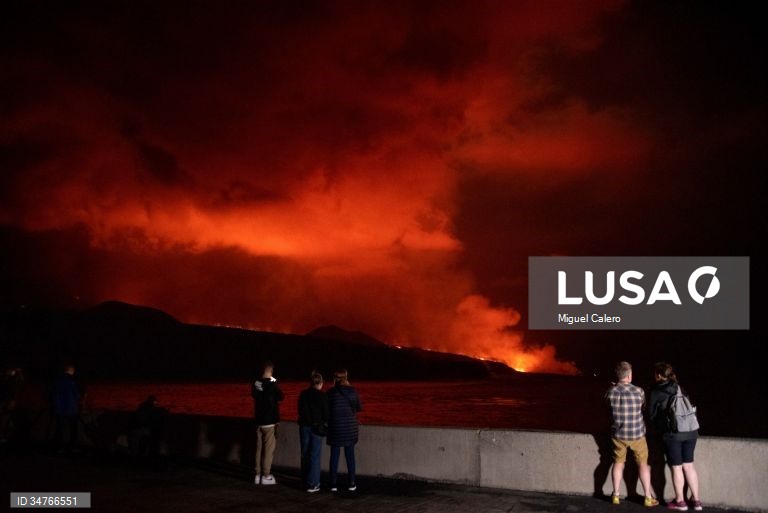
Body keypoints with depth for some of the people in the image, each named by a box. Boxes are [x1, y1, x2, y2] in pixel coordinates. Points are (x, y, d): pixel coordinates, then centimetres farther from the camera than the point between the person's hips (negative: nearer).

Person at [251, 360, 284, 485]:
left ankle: (258, 475, 16)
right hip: (270, 421, -6)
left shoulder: (255, 383, 0)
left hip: (258, 420, 6)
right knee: (269, 449, 1)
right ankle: (266, 476, 2)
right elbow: (280, 397, -5)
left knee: (259, 448, 12)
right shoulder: (271, 384, -16)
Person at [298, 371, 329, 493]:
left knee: (305, 454, 15)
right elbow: (326, 413, -8)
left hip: (304, 427, 4)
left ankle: (306, 480, 24)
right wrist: (325, 426, 6)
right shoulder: (322, 396, -12)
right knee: (315, 455, 0)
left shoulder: (303, 395, 1)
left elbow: (300, 411, 7)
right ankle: (313, 484, -3)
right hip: (317, 427, -4)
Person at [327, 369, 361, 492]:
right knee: (350, 455, 10)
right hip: (350, 427, 1)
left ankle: (333, 484, 7)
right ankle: (351, 484, 12)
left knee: (334, 456, 6)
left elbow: (327, 410, -3)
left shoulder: (331, 392, -9)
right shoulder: (352, 391, -4)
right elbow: (359, 408, 6)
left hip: (335, 427, -1)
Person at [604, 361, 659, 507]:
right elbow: (643, 407, 2)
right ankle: (648, 497, 15)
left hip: (618, 434, 2)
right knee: (643, 463, 10)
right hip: (637, 434, -2)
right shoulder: (638, 391, -15)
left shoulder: (610, 392, -10)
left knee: (618, 462, 15)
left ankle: (616, 495, 19)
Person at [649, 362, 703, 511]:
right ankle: (696, 500, 17)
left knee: (676, 467, 6)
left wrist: (660, 429, 20)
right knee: (689, 465, 13)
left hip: (672, 434, -5)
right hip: (691, 432, 5)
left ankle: (680, 501, 15)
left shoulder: (655, 392, -4)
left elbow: (652, 415, 3)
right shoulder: (679, 388, 9)